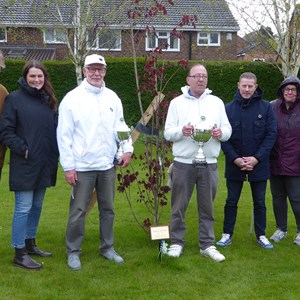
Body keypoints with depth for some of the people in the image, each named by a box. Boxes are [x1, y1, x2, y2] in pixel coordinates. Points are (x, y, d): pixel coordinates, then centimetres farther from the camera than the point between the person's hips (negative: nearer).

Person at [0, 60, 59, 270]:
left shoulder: (48, 100, 11)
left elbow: (54, 129, 16)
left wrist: (55, 154, 6)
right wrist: (22, 148, -15)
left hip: (45, 164, 6)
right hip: (24, 165, -6)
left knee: (37, 206, 15)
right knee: (23, 208, -3)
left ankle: (30, 243, 29)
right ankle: (20, 253, 6)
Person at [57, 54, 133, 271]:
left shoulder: (112, 97, 5)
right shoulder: (72, 98, -7)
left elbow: (120, 126, 10)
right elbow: (64, 135, -8)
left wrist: (127, 148, -7)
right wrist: (68, 166, -11)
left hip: (107, 165, 4)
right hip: (82, 167, -4)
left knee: (108, 209, 14)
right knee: (78, 211, 4)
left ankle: (108, 248, 28)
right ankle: (73, 251, 19)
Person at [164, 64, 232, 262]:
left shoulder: (217, 102, 10)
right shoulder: (177, 103, 4)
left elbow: (228, 130, 9)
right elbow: (168, 132, 0)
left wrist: (221, 133, -13)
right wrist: (181, 131, -19)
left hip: (209, 164, 2)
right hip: (183, 163, -1)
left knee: (207, 207, 8)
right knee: (179, 206, 5)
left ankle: (207, 245, 19)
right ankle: (177, 242, 19)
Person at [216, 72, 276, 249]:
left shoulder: (266, 107, -4)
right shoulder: (229, 109, -3)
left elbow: (271, 134, -6)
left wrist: (257, 158, -15)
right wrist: (235, 158, -15)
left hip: (259, 164, 0)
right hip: (234, 164, 0)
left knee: (260, 202, 13)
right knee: (231, 201, 11)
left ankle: (261, 235, 26)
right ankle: (227, 235, 24)